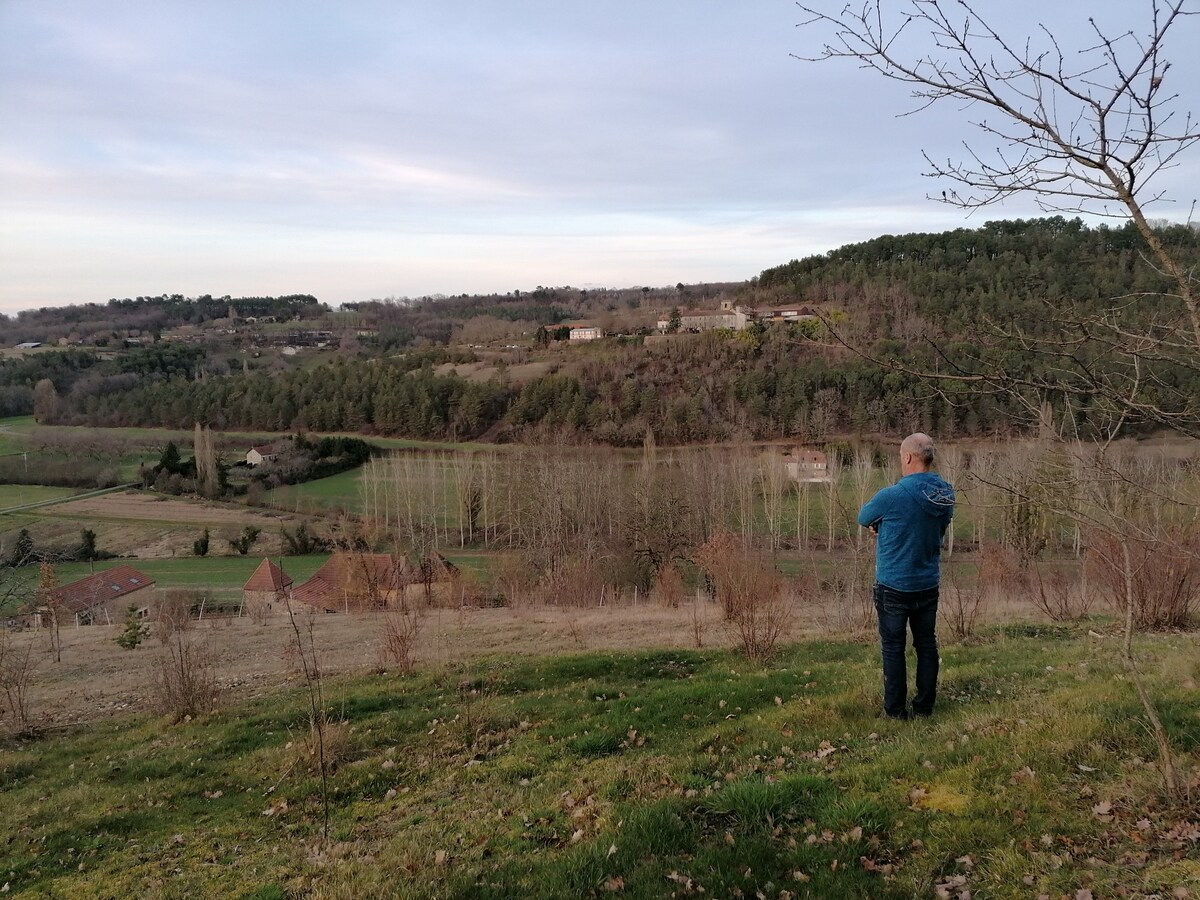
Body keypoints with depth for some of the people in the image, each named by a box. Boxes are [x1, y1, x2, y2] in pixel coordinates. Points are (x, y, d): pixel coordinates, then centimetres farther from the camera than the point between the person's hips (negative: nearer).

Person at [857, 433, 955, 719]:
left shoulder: (892, 496, -23)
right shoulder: (946, 495, -2)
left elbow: (864, 518, -5)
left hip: (894, 586, -5)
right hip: (928, 585, 6)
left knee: (893, 648, 6)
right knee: (927, 645, 15)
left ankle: (896, 710, 13)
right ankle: (924, 706, 24)